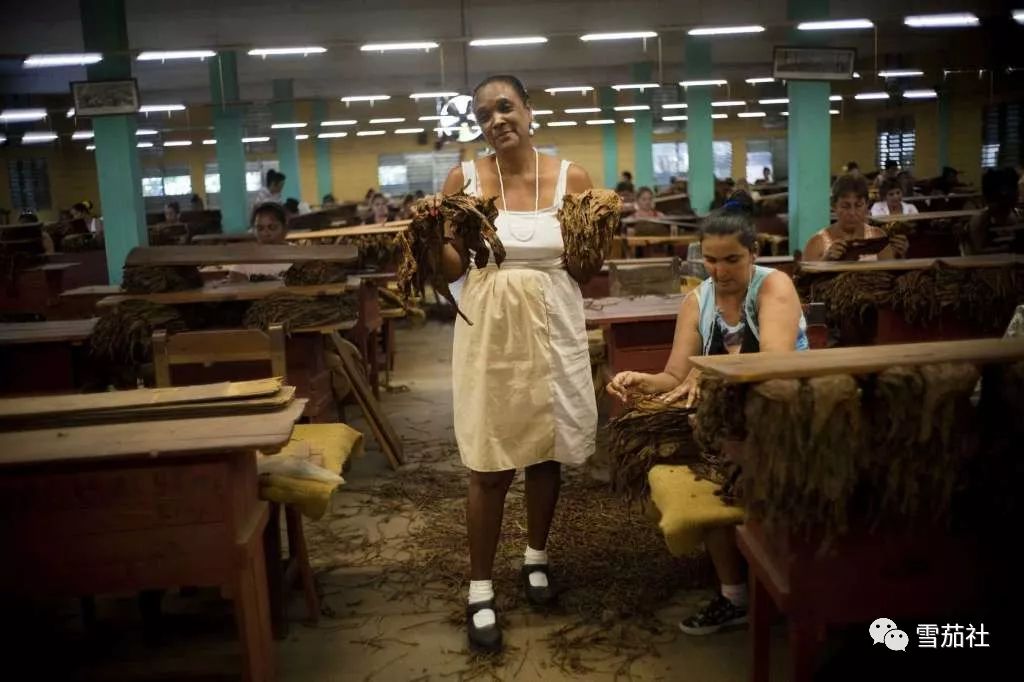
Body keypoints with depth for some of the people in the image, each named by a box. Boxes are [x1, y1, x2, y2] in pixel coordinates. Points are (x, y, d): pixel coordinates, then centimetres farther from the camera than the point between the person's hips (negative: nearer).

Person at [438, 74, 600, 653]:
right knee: (489, 465, 0)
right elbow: (454, 268, 3)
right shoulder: (464, 178, -1)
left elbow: (586, 274, 2)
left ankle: (536, 557, 35)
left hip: (553, 329, 1)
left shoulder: (571, 177, -1)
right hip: (490, 331, -1)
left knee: (547, 452, 12)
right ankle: (481, 589, 13)